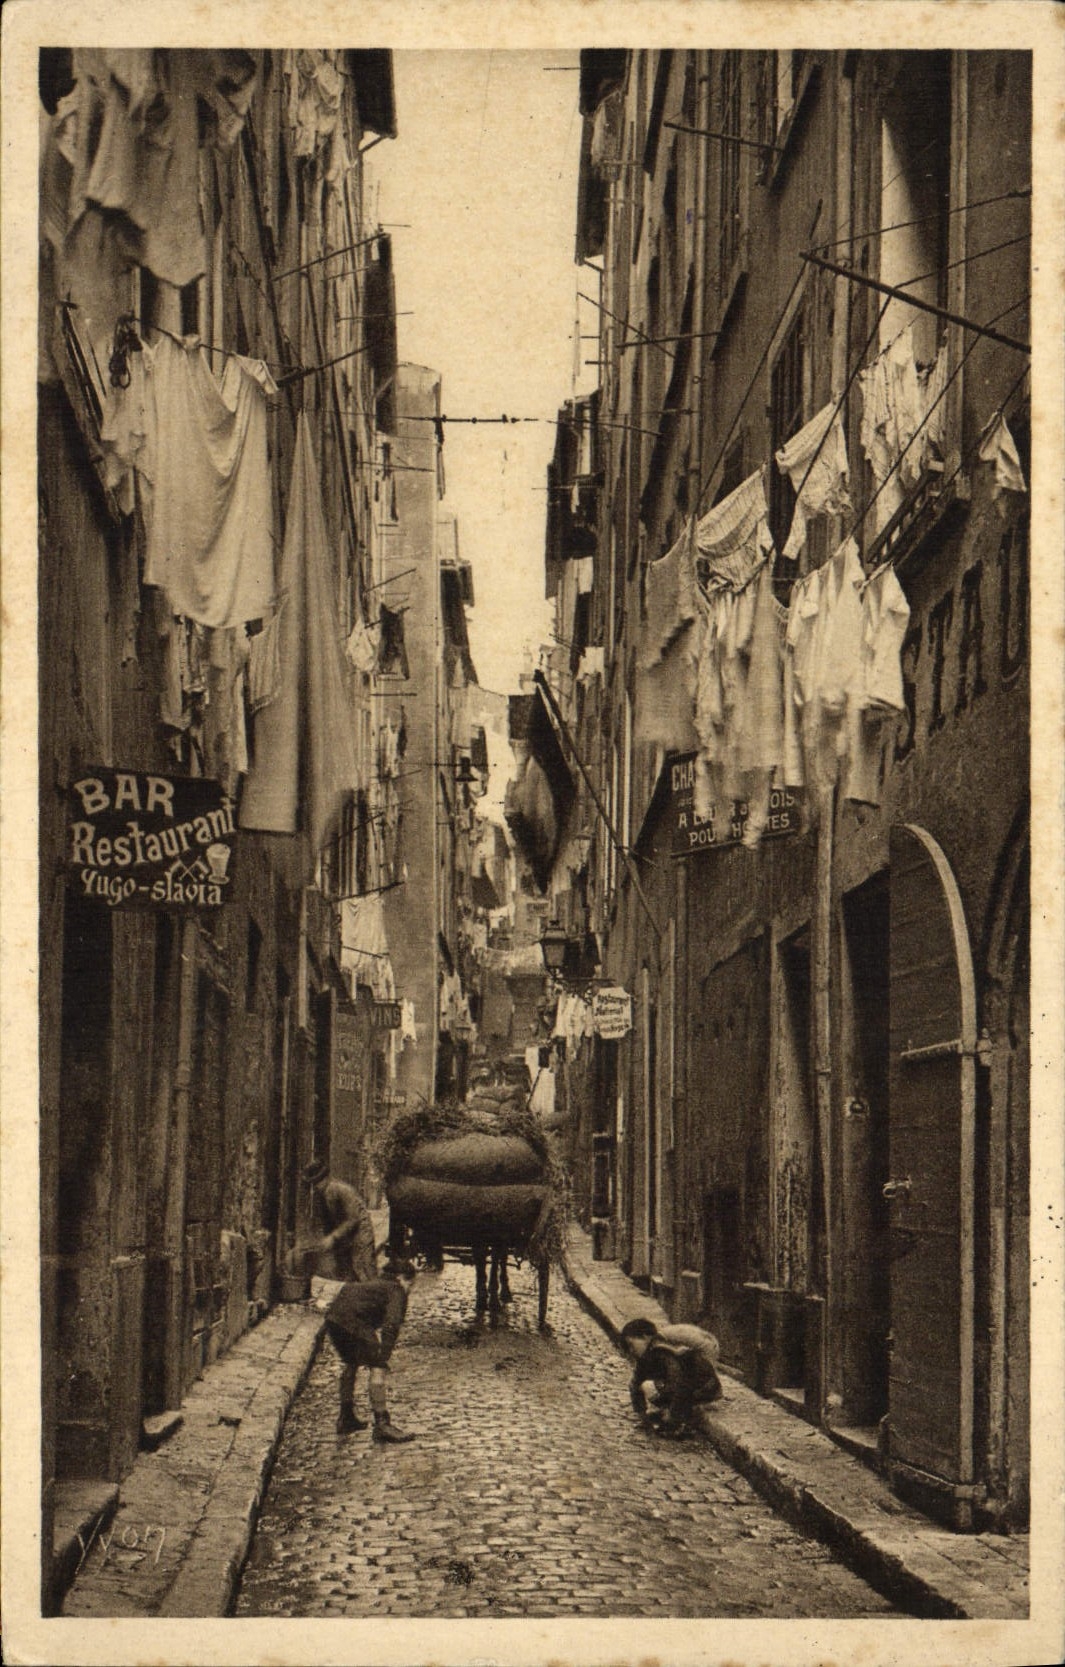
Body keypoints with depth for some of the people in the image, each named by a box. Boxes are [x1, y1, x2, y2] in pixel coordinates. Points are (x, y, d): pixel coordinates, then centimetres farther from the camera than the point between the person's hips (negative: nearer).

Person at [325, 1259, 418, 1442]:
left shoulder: (374, 1284, 34)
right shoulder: (396, 1290, 11)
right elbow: (393, 1321, -5)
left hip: (332, 1317, 9)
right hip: (354, 1320, -9)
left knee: (350, 1362, 27)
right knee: (378, 1366, -6)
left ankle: (346, 1419, 36)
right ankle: (382, 1424, -13)